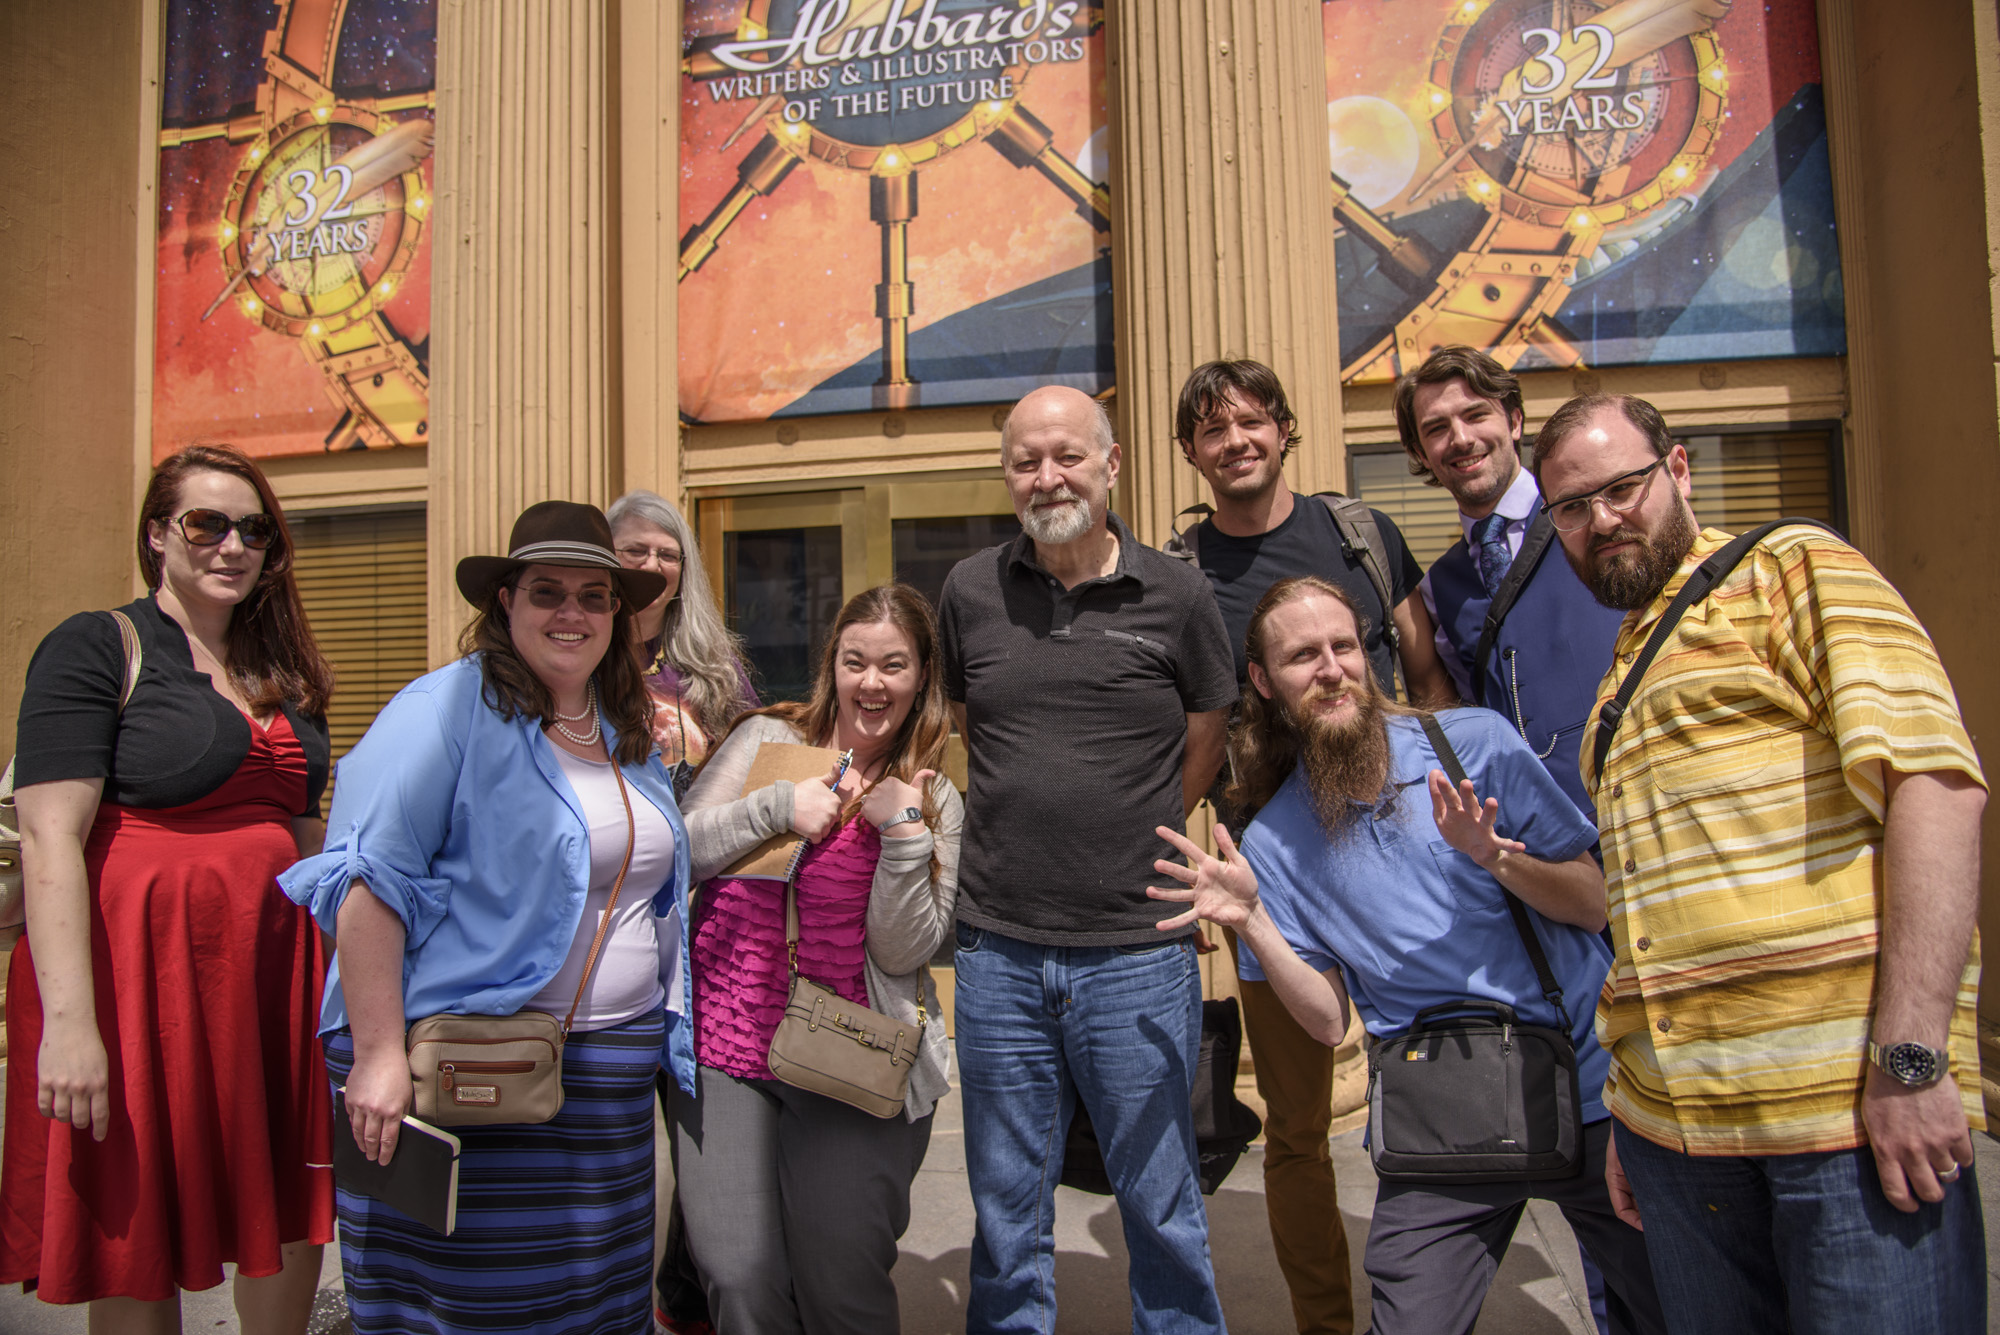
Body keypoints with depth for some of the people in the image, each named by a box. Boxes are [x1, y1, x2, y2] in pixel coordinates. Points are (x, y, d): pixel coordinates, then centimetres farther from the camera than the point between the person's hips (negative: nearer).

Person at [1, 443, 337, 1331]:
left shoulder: (280, 675, 15)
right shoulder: (96, 649, -4)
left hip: (273, 974, 6)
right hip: (141, 970, -6)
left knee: (291, 1226, 12)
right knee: (136, 1249, 6)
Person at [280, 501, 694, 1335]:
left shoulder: (628, 736, 13)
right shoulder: (447, 712, -10)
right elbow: (369, 882, -17)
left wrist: (669, 1033, 16)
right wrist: (378, 1054, -22)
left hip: (608, 1071, 7)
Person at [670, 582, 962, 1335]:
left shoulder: (934, 801, 4)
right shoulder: (766, 740, 5)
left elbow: (904, 951, -4)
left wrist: (903, 833, -15)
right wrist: (776, 807, -13)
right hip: (723, 1049, 1)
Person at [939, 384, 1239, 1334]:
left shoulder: (1176, 596, -2)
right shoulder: (970, 590, 3)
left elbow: (1205, 745, 9)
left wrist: (1127, 846, 9)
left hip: (1137, 952, -2)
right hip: (998, 949, 2)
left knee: (1160, 1206, 13)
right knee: (1006, 1210, 16)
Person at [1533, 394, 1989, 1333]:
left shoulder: (1795, 569, 1)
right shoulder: (1620, 679, 21)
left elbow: (1934, 783, -12)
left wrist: (1910, 1055, -19)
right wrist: (1627, 1111, 19)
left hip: (1850, 1109, -6)